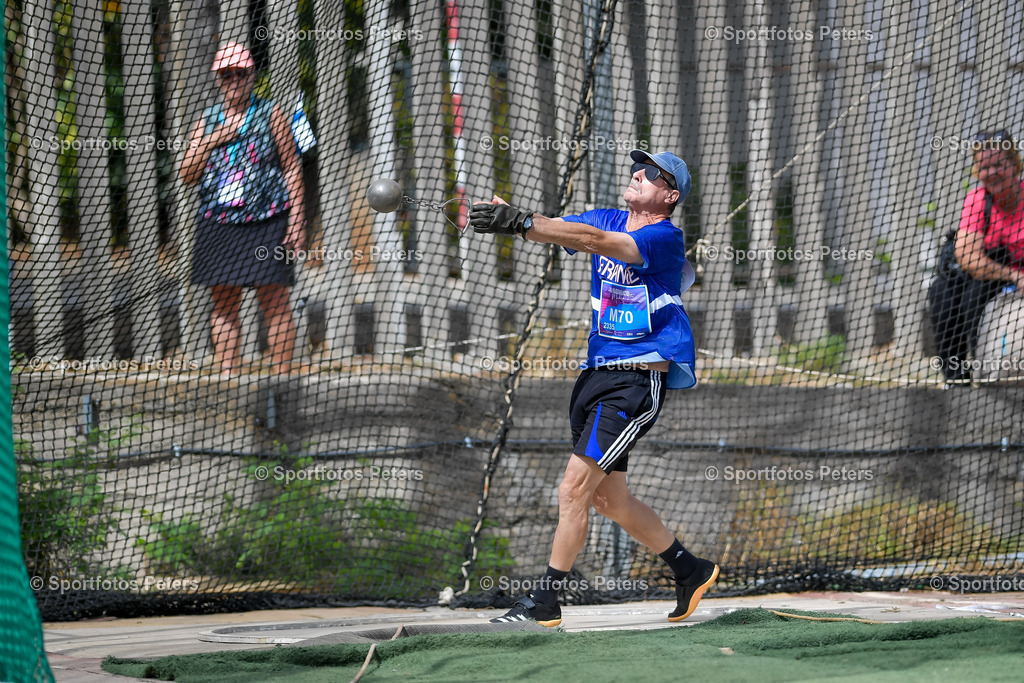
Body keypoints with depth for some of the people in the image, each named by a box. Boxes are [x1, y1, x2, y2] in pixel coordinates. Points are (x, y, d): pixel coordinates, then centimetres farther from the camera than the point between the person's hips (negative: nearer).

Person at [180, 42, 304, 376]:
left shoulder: (270, 114, 3)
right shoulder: (207, 120, 12)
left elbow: (292, 168, 1)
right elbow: (187, 174, 9)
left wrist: (296, 220, -7)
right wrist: (212, 141, -7)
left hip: (266, 222, -4)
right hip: (218, 222, 4)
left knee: (274, 300, -7)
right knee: (223, 303, 2)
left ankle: (282, 374, -6)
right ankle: (228, 374, 4)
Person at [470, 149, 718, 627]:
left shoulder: (665, 238, -12)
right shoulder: (609, 220, 12)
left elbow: (594, 240, -28)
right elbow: (556, 230, -4)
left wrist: (521, 224, -38)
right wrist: (509, 217, -26)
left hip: (639, 379, -9)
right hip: (596, 373, 9)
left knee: (575, 489, -13)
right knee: (608, 498, 15)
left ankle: (545, 600, -7)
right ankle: (690, 571, 31)